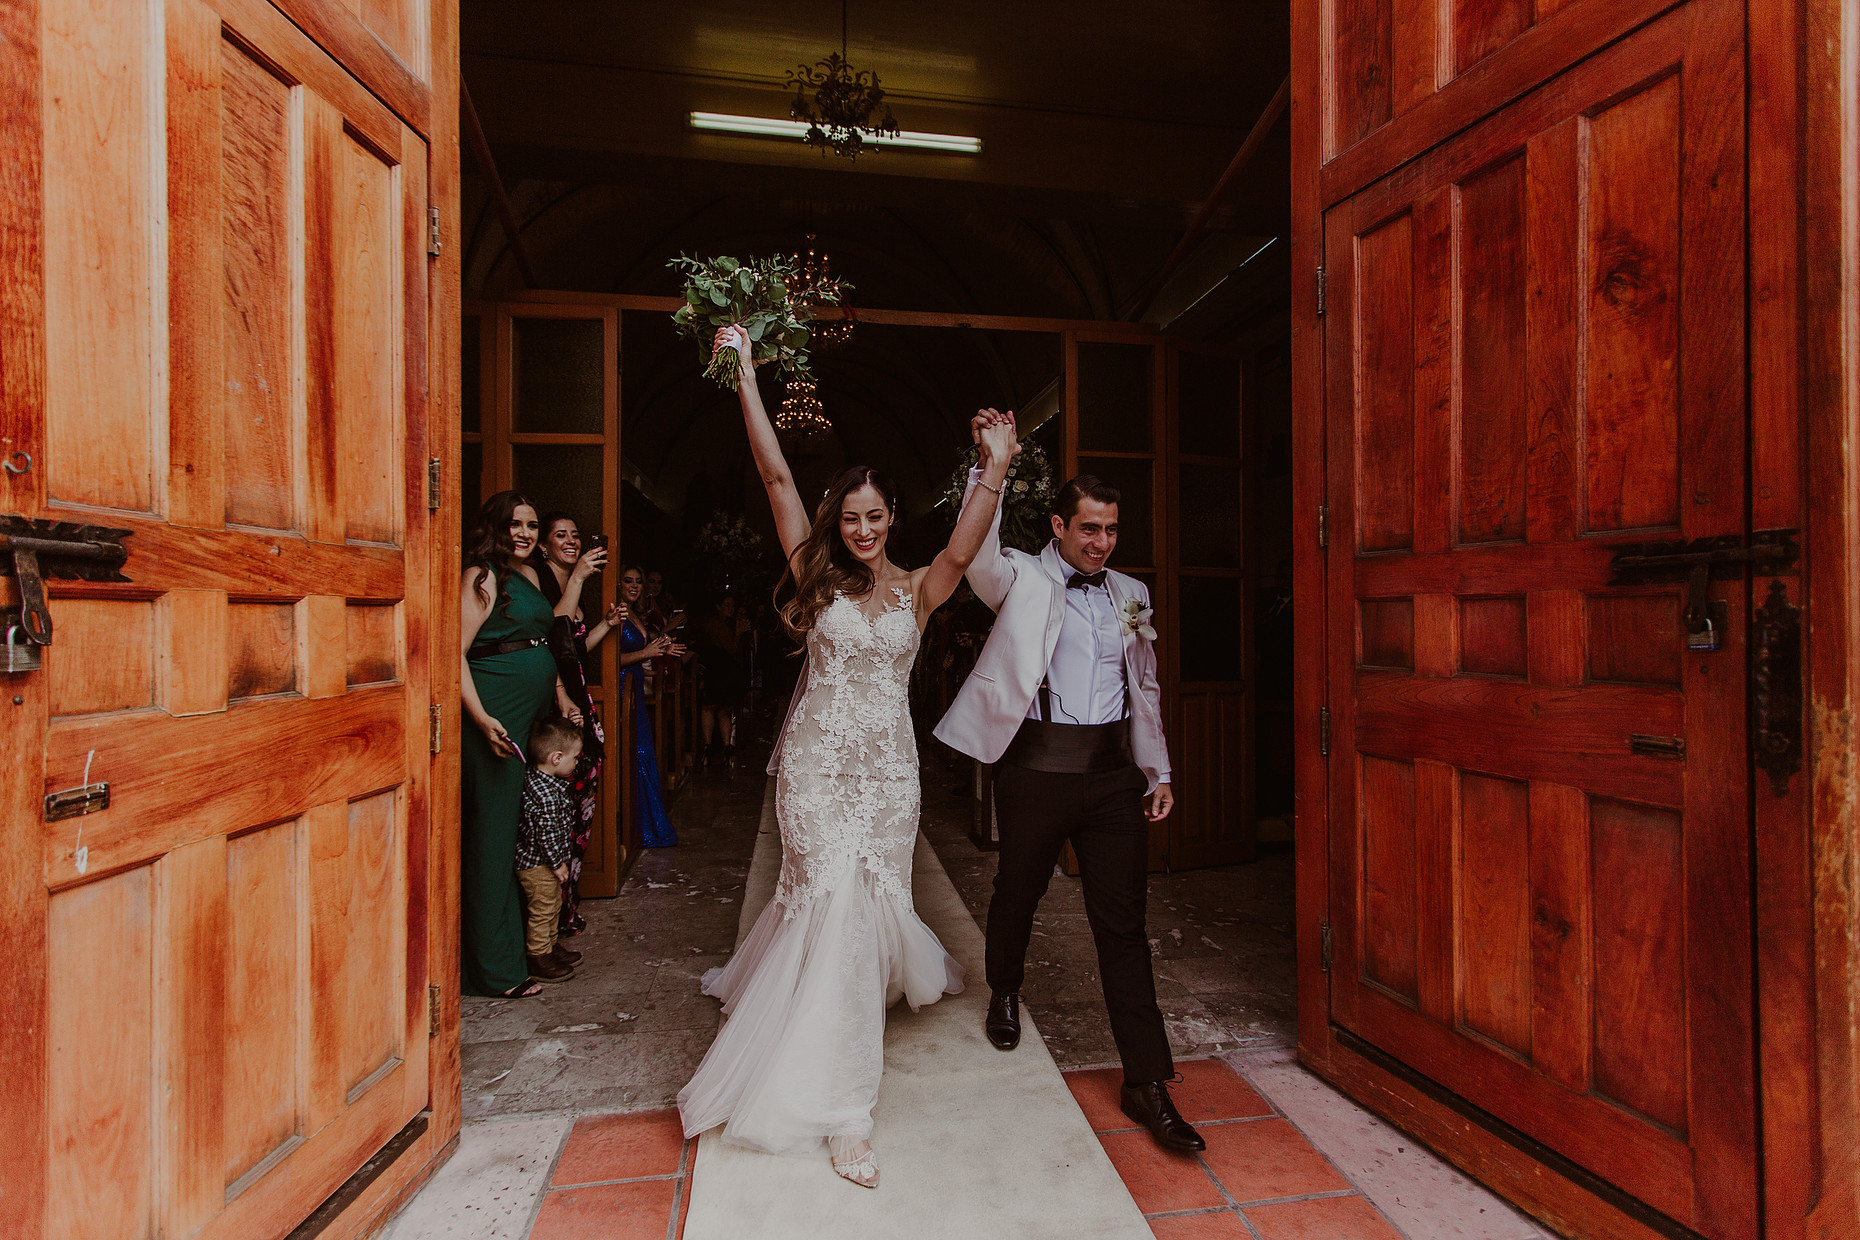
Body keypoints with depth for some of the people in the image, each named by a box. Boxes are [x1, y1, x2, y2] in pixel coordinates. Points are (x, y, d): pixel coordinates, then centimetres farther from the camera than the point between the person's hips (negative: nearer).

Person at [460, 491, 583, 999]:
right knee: (493, 829, -2)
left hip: (532, 715, 9)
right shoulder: (482, 576, -9)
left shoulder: (528, 573, 17)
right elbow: (456, 653, -16)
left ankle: (526, 935, 28)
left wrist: (559, 693, 18)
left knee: (525, 826, 15)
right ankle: (496, 968, 8)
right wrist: (483, 718, -24)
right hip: (497, 717, -8)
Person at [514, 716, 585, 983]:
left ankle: (549, 946, 37)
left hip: (546, 862, 10)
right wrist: (558, 863, -19)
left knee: (553, 906, 22)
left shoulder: (551, 781, -1)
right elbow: (545, 833, -27)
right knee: (541, 910, 4)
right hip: (537, 863, -10)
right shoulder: (543, 793, -31)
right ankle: (537, 958, 17)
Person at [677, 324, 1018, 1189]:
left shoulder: (917, 590, 2)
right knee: (833, 900, -4)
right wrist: (745, 376, -8)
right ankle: (842, 1107, 11)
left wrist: (994, 472, -34)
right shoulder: (817, 578, 0)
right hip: (817, 765, -1)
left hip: (889, 768, 1)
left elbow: (962, 549, -19)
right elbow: (777, 478, -6)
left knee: (864, 903, 12)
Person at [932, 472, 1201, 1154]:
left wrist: (1159, 771, 15)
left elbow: (1145, 688, 17)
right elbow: (978, 556, -23)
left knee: (1123, 923, 4)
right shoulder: (1023, 579, 0)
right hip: (1038, 765, -3)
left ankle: (1146, 1080, 16)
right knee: (1018, 891, 17)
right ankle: (1004, 993, 48)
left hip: (1113, 768, 3)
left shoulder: (1130, 594, 13)